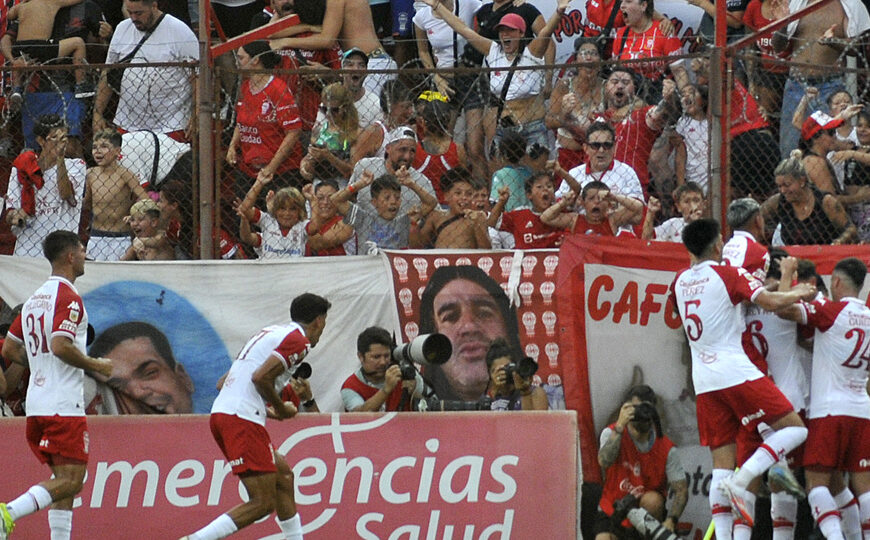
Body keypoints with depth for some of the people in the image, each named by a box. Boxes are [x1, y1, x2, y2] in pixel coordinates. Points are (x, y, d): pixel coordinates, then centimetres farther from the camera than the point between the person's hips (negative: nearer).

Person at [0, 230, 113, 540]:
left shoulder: (35, 299, 17)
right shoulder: (68, 297, -10)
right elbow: (61, 346, -23)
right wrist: (96, 365, -10)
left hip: (37, 402, 9)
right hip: (64, 404, -9)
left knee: (64, 479, 12)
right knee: (70, 480, -11)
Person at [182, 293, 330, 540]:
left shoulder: (271, 332, 23)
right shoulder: (298, 340, -3)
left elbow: (223, 383, 23)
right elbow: (260, 377, -17)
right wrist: (281, 409, -1)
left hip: (222, 411, 10)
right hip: (242, 419, -10)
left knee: (283, 476, 21)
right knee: (263, 503, -11)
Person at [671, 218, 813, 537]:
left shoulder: (680, 281, 13)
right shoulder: (728, 275, -5)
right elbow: (770, 302, -15)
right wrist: (796, 294, 5)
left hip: (704, 383, 6)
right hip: (737, 374, -6)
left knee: (722, 461, 5)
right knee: (794, 429, -1)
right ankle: (740, 482, -18)